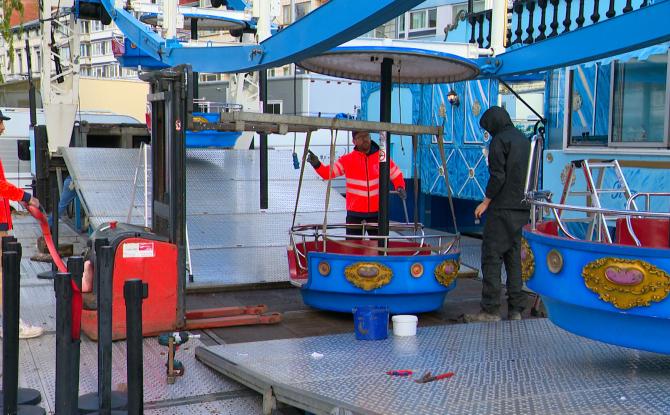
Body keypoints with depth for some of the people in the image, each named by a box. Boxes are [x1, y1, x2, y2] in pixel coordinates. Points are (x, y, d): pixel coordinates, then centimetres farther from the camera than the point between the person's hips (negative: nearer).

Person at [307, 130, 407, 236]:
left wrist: (400, 187, -9)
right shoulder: (347, 160, -3)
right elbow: (327, 173, -6)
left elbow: (397, 175, 10)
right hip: (355, 213, 0)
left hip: (376, 212, 1)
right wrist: (316, 164, -24)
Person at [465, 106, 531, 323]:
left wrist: (486, 201, -7)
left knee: (491, 256, -4)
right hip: (522, 208, 8)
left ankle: (490, 309, -5)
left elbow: (498, 176, -15)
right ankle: (516, 309, 12)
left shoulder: (499, 140, -7)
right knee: (514, 257, 11)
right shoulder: (525, 140, 17)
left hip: (502, 208, -8)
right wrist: (524, 200, 18)